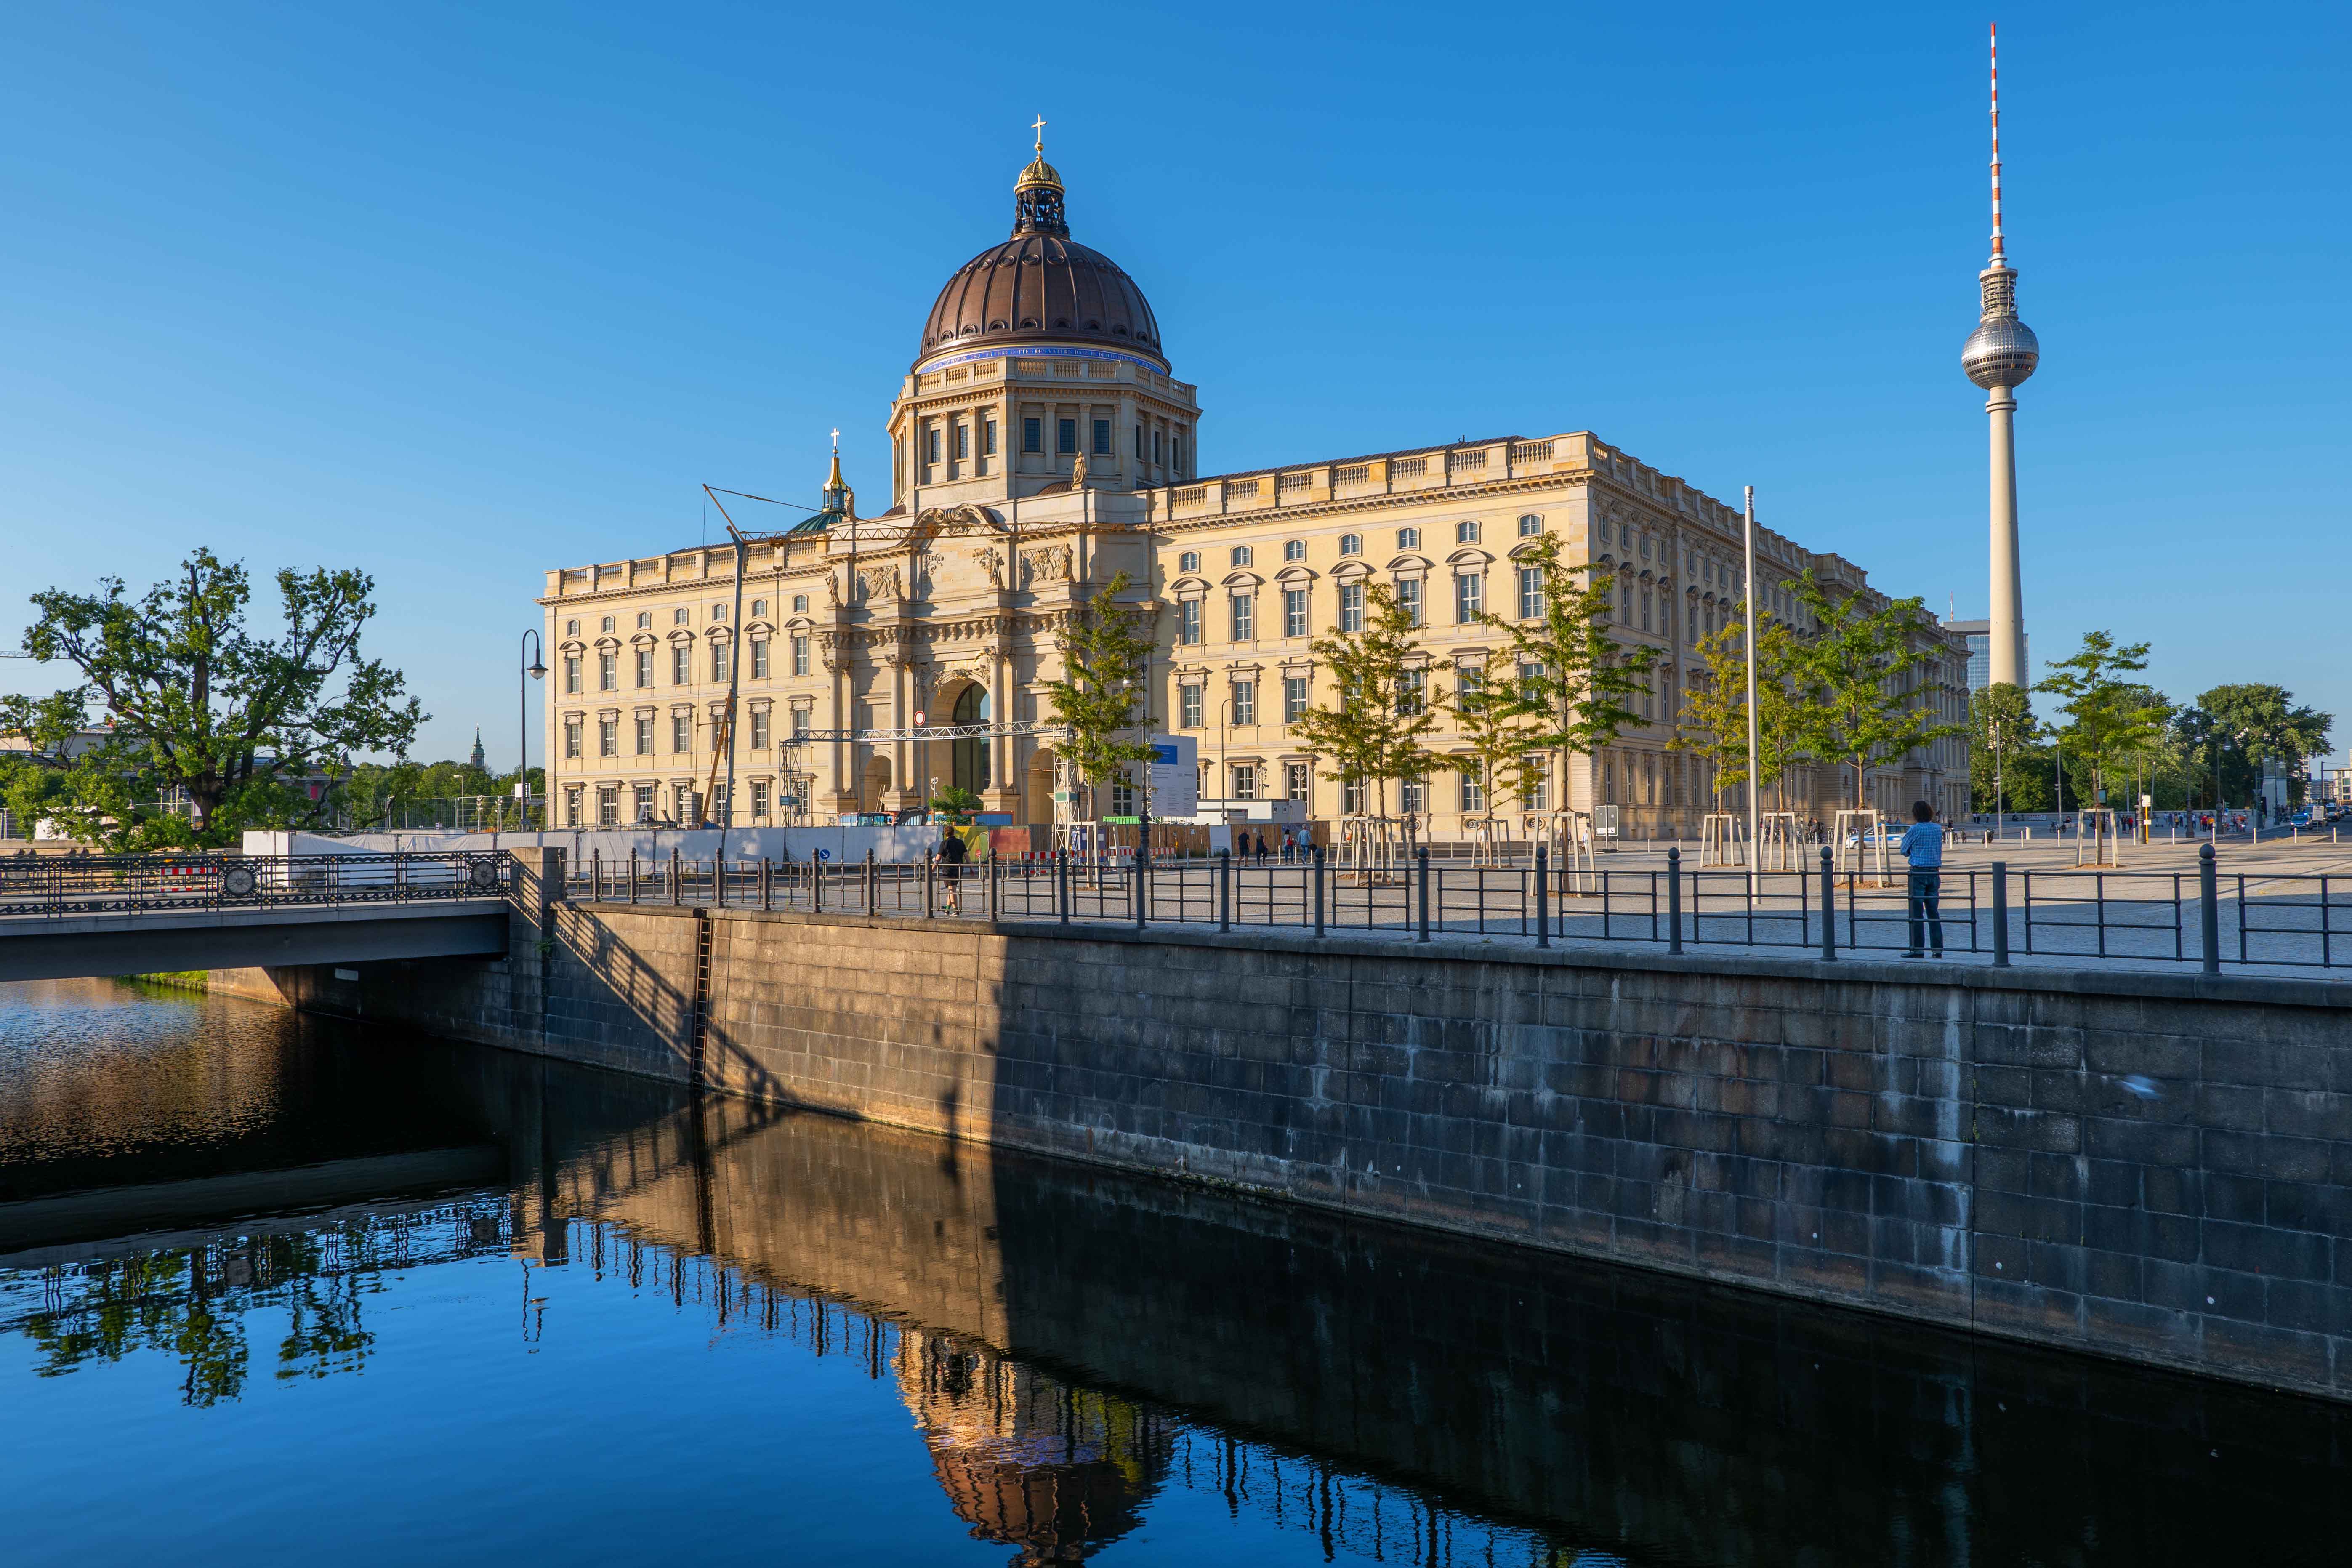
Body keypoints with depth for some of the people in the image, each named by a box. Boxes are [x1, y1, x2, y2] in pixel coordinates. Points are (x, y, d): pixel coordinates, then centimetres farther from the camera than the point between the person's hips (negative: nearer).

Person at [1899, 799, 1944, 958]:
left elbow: (1904, 851, 0)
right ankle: (1938, 948, 9)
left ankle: (1916, 949, -1)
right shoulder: (1938, 829, 7)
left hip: (1918, 873, -5)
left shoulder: (1915, 830, -10)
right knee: (1933, 911, 10)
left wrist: (1905, 837, 19)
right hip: (1935, 873, 5)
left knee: (1916, 912, -2)